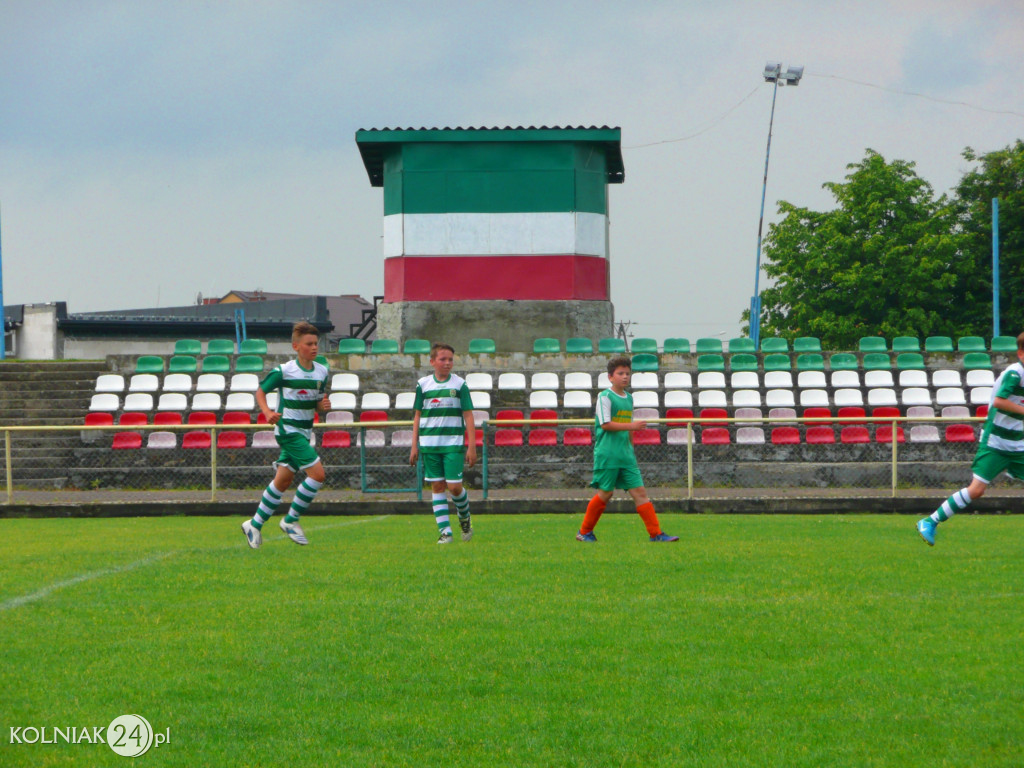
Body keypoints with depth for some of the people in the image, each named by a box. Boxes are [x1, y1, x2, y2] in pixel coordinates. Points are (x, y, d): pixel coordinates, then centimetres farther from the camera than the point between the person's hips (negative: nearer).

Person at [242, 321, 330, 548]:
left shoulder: (322, 372, 6)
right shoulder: (283, 371, -12)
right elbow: (260, 392, -2)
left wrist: (324, 406, -8)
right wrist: (268, 412, -19)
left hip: (304, 432, 7)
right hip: (287, 429, -7)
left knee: (283, 481, 11)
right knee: (317, 473, -17)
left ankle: (255, 524, 23)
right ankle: (291, 520, -4)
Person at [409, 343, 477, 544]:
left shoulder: (459, 385, 2)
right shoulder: (423, 385, 7)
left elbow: (468, 416, 2)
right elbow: (417, 416, 12)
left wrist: (472, 447, -2)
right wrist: (414, 446, 9)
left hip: (453, 444, -2)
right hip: (429, 444, 2)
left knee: (454, 486, -7)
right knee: (437, 486, 1)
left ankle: (465, 518, 22)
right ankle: (445, 531, 4)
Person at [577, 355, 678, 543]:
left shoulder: (629, 398, 15)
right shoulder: (605, 397, -7)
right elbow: (605, 424, -16)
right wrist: (631, 426, -22)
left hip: (626, 456, 6)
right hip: (607, 455, -6)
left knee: (639, 491, 0)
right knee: (605, 493, -3)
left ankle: (656, 533, -3)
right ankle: (584, 532, 13)